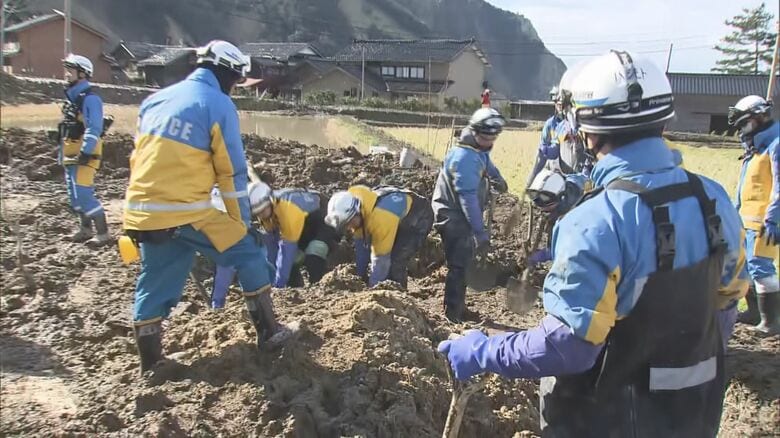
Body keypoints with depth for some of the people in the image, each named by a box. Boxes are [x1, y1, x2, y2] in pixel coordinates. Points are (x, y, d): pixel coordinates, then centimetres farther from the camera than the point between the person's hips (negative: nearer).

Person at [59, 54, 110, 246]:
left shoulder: (90, 99, -15)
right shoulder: (71, 97, 14)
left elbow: (94, 129, -21)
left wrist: (85, 153, -25)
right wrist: (62, 152, 20)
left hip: (84, 153, -10)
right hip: (71, 153, 10)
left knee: (84, 194, -11)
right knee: (75, 194, 14)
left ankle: (102, 233, -4)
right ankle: (86, 229, 26)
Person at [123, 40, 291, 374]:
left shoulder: (155, 99, 15)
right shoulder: (218, 105, -4)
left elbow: (140, 158, 20)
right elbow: (233, 171, -5)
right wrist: (243, 223, 2)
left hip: (142, 212, 7)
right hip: (188, 213, -6)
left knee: (153, 289, 17)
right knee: (249, 253, 10)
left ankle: (149, 366, 27)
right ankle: (269, 334, 13)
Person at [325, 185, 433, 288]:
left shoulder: (379, 217, -40)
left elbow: (381, 257, -32)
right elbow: (361, 243, -5)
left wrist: (373, 288, -24)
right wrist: (360, 275, 1)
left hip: (419, 217, -8)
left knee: (395, 265, -18)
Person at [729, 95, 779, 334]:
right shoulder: (754, 148, 18)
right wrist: (737, 212, 24)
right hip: (747, 220, 10)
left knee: (760, 267, -12)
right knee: (745, 265, 14)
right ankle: (755, 311, 27)